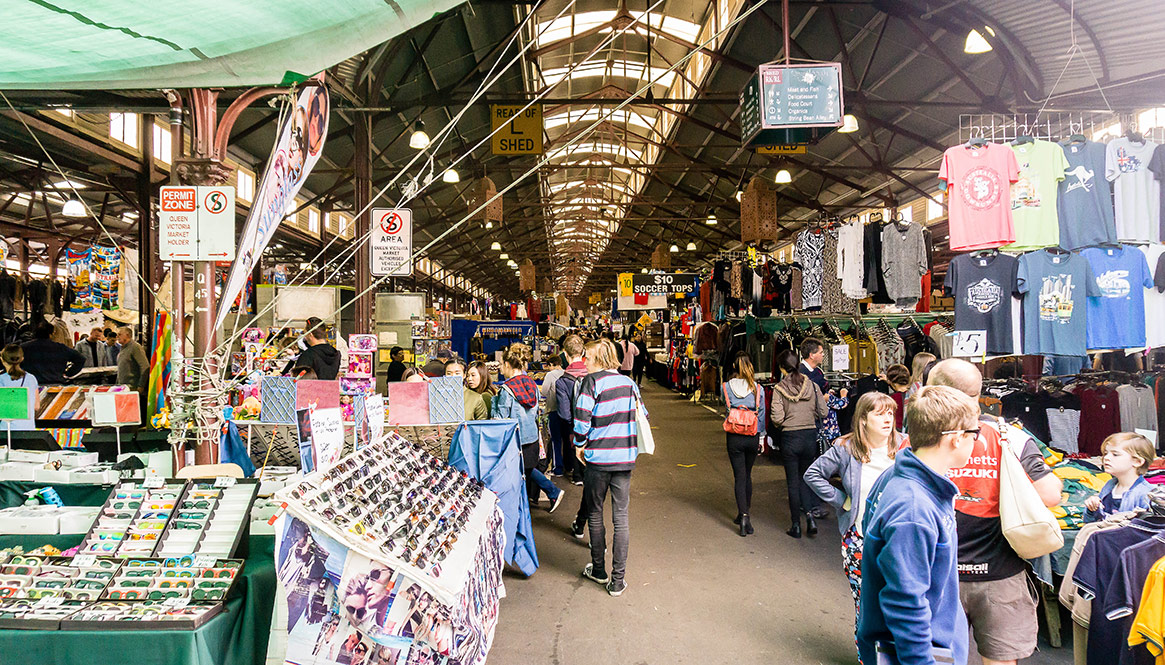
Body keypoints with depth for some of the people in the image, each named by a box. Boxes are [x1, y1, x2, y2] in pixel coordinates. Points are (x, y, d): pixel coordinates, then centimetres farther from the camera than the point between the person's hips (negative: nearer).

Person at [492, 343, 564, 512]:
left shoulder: (507, 389, -18)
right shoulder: (532, 384, 3)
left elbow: (499, 418, -15)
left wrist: (494, 401, -1)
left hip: (516, 439, -7)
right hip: (532, 436, 7)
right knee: (527, 469, 23)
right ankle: (554, 492, 20)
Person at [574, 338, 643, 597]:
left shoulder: (591, 381, -10)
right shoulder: (629, 383, 6)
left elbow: (582, 418, -16)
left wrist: (579, 445, 0)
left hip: (598, 458, -4)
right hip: (625, 458, 4)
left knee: (595, 515, 14)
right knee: (621, 517, 7)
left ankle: (598, 570, 27)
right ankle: (618, 579, 9)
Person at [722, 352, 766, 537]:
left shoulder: (726, 387, -7)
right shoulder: (758, 388, -5)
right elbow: (761, 415, 2)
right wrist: (761, 438, 10)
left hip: (734, 437, -2)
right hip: (753, 437, 2)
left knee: (739, 476, 2)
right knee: (747, 475, 17)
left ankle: (744, 516, -11)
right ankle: (744, 514, 28)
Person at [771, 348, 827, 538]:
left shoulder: (779, 389, -10)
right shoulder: (812, 385, -2)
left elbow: (777, 418, -13)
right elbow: (822, 412, 1)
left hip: (790, 437, -3)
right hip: (810, 435, 3)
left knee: (793, 482, 7)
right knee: (805, 478, 18)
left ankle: (796, 526, 12)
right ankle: (809, 514, -1)